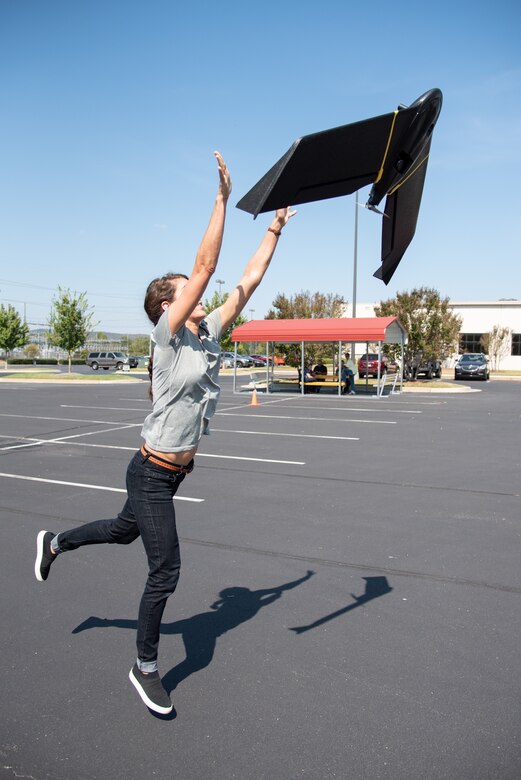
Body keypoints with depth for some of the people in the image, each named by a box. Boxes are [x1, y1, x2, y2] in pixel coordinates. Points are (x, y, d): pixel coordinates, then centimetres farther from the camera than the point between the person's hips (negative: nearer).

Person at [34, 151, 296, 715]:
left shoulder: (208, 334, 4)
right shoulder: (167, 335, -16)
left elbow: (248, 280, 5)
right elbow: (205, 264, -24)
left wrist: (275, 228, 6)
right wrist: (222, 198, -22)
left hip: (175, 471, 8)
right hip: (152, 473, -8)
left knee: (126, 530, 29)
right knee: (165, 572, 0)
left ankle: (54, 543, 55)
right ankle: (145, 668, 22)